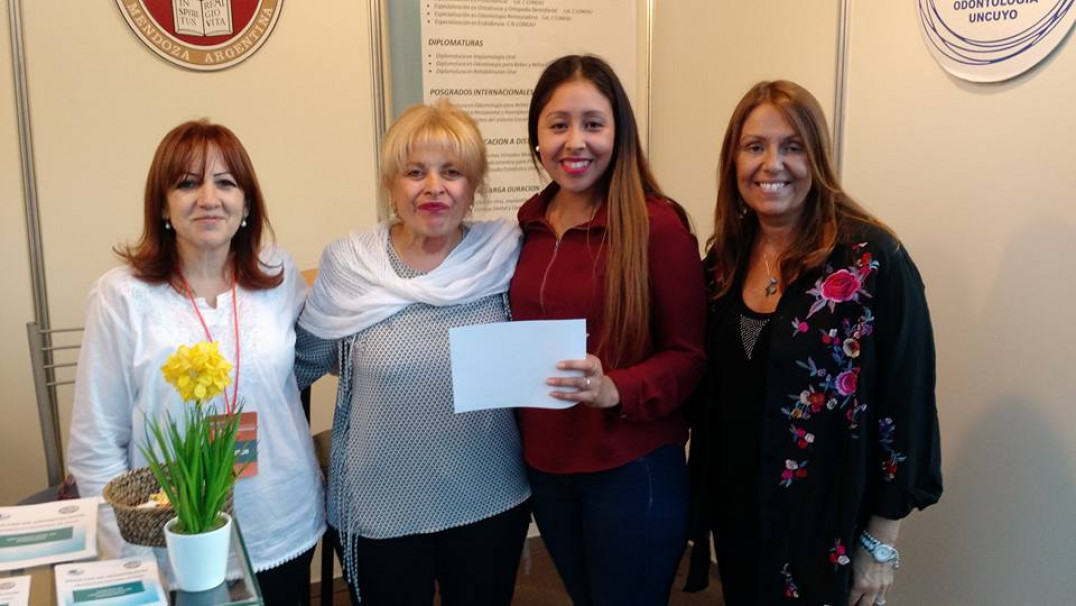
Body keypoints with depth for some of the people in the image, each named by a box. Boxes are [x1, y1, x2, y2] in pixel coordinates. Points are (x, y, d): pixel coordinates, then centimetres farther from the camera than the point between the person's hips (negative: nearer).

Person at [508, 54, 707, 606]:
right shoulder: (529, 223, 2)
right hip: (545, 466, 5)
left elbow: (688, 356, -12)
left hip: (632, 470, -5)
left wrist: (614, 390, -27)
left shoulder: (657, 224, -15)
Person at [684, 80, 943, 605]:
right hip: (735, 514, 5)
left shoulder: (874, 259, -17)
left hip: (829, 526, -5)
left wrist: (880, 544, -10)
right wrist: (702, 494, 9)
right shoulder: (724, 257, 0)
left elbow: (904, 405, -14)